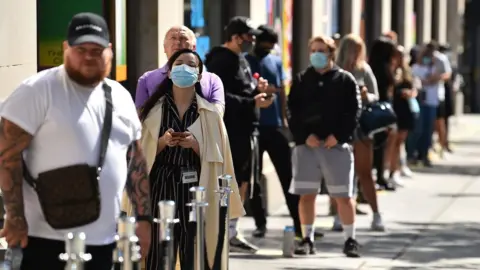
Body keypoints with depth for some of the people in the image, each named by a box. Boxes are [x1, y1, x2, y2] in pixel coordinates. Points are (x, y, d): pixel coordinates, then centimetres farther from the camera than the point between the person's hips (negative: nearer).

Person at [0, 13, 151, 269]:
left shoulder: (120, 97, 13)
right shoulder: (38, 91, -7)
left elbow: (136, 161, 18)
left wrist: (144, 218, 12)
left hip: (103, 240, 6)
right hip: (45, 238, -6)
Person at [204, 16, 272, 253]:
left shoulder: (241, 59, 17)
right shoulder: (221, 61, -14)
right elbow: (221, 98, -22)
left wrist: (256, 89, 5)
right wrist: (252, 102, -25)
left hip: (245, 130, 10)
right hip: (230, 131, -10)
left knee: (242, 182, 12)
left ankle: (231, 233, 19)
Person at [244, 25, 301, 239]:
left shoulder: (276, 61, 12)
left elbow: (282, 91, 14)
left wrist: (284, 118, 5)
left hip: (275, 125, 2)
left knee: (287, 175, 0)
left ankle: (299, 223, -1)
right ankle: (260, 223, 11)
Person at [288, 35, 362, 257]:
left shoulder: (345, 80, 5)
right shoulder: (301, 80, 11)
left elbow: (354, 112, -1)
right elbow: (292, 111, 5)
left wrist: (338, 135, -12)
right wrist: (305, 135, -9)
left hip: (336, 144, -2)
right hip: (306, 144, 2)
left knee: (343, 195, -2)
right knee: (306, 195, 2)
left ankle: (350, 240, 6)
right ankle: (307, 239, 10)